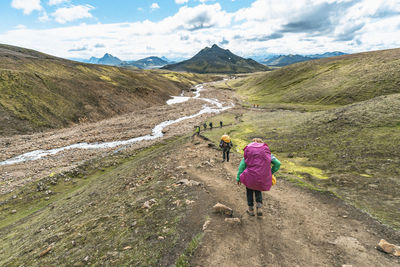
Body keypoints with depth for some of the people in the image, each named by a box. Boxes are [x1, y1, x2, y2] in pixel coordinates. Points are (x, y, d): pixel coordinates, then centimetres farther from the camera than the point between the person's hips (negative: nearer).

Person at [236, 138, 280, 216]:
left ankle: (251, 210, 32)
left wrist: (238, 178, 7)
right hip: (263, 177, 2)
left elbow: (242, 165, 4)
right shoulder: (266, 151, 10)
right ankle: (259, 208, 18)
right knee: (258, 190, 33)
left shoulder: (248, 151, 8)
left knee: (249, 190, 29)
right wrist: (270, 173, 15)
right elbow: (278, 163, 5)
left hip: (250, 176, -2)